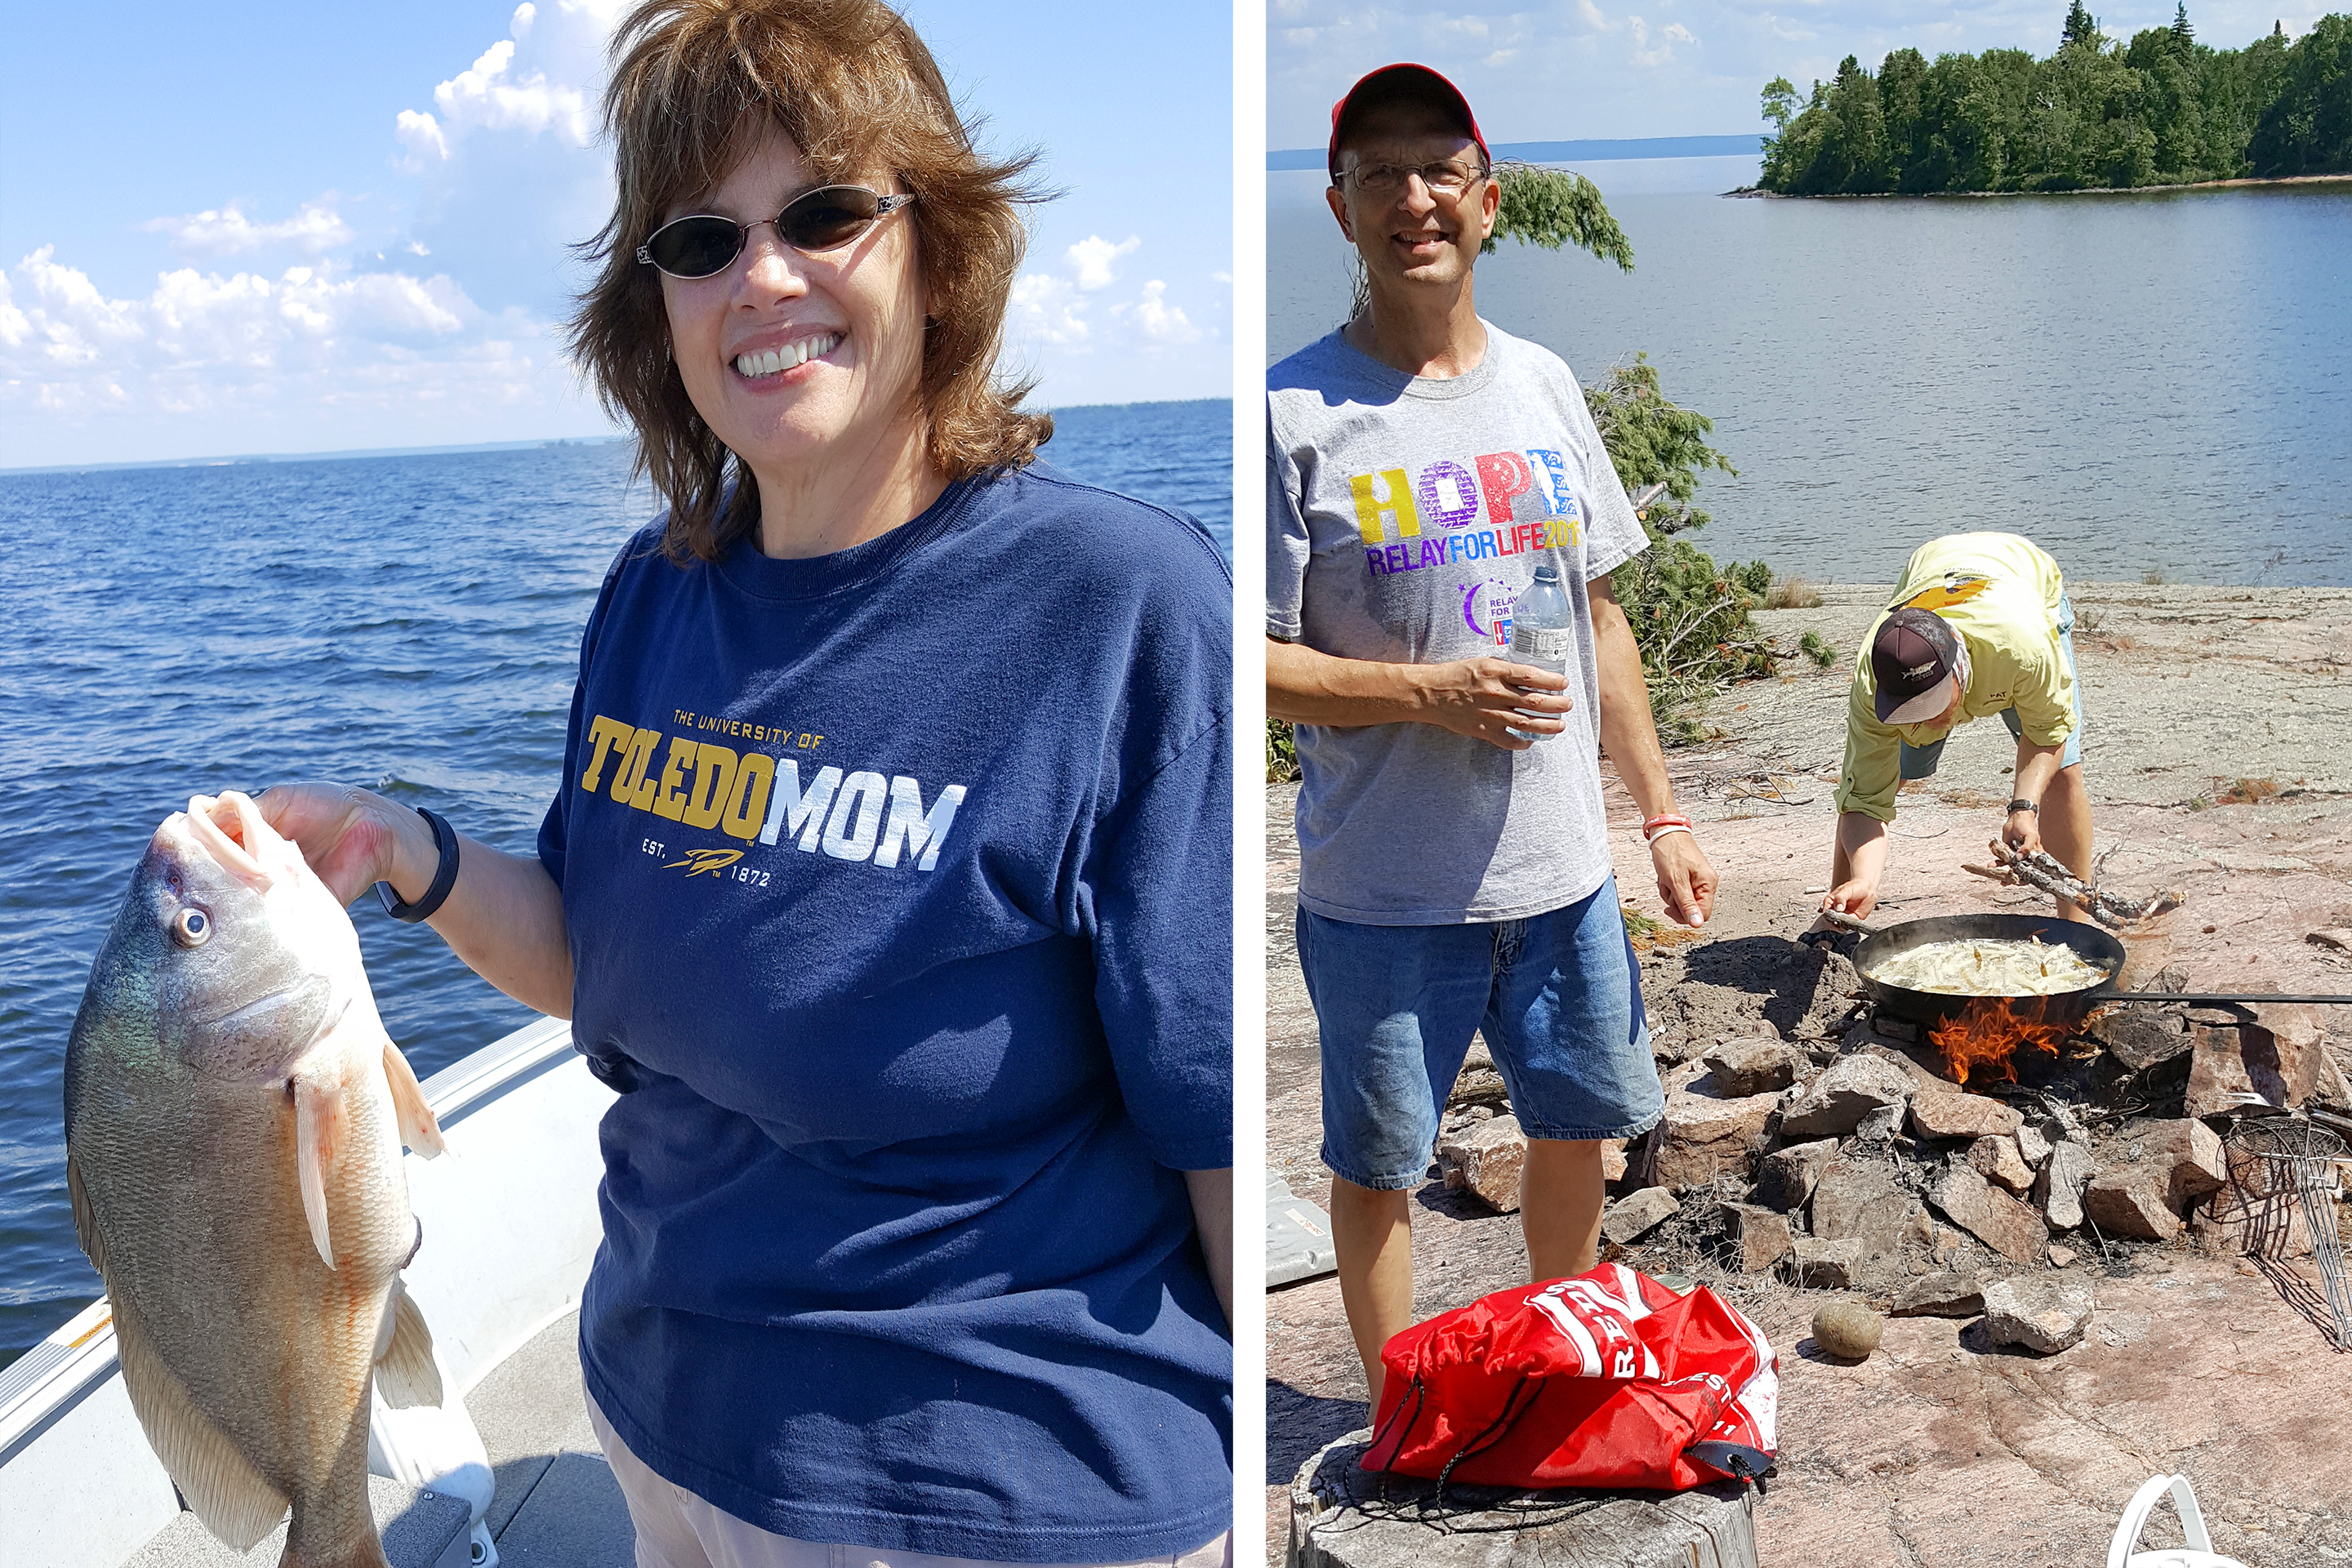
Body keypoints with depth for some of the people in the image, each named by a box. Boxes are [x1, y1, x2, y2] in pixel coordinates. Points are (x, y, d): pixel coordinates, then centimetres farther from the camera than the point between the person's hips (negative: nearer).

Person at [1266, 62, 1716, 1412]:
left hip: (1565, 869, 5)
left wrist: (1662, 812, 12)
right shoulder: (1295, 412, -10)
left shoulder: (1543, 386, 7)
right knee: (1380, 1165, 8)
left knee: (1579, 1126, 19)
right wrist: (1429, 693, -22)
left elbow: (1600, 616, 13)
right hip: (1384, 891, -5)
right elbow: (1248, 661, -12)